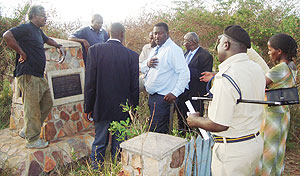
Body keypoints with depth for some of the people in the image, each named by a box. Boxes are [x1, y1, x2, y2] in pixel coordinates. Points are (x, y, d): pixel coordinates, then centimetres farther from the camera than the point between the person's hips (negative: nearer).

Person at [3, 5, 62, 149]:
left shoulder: (38, 31, 20)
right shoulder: (26, 28, -9)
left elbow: (47, 40, 41)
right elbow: (7, 36, -23)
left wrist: (59, 46, 30)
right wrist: (22, 53, -18)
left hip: (39, 75, 10)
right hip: (28, 75, -10)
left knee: (47, 103, 14)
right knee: (32, 108, -3)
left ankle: (26, 131, 25)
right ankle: (32, 140, 10)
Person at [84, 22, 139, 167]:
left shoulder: (95, 50, -7)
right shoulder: (132, 55, -7)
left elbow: (89, 82, -7)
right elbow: (135, 86, -2)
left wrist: (88, 107, 2)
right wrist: (133, 108, 9)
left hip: (102, 107, 1)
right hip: (123, 109, 0)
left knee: (99, 143, 16)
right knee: (119, 144, 14)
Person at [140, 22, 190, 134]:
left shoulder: (174, 49, -11)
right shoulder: (154, 50, 17)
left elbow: (184, 73, -17)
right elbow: (142, 68, 20)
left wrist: (175, 93, -20)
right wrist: (147, 64, -3)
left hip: (163, 98, -8)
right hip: (151, 95, 9)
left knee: (157, 132, -8)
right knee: (152, 129, 16)